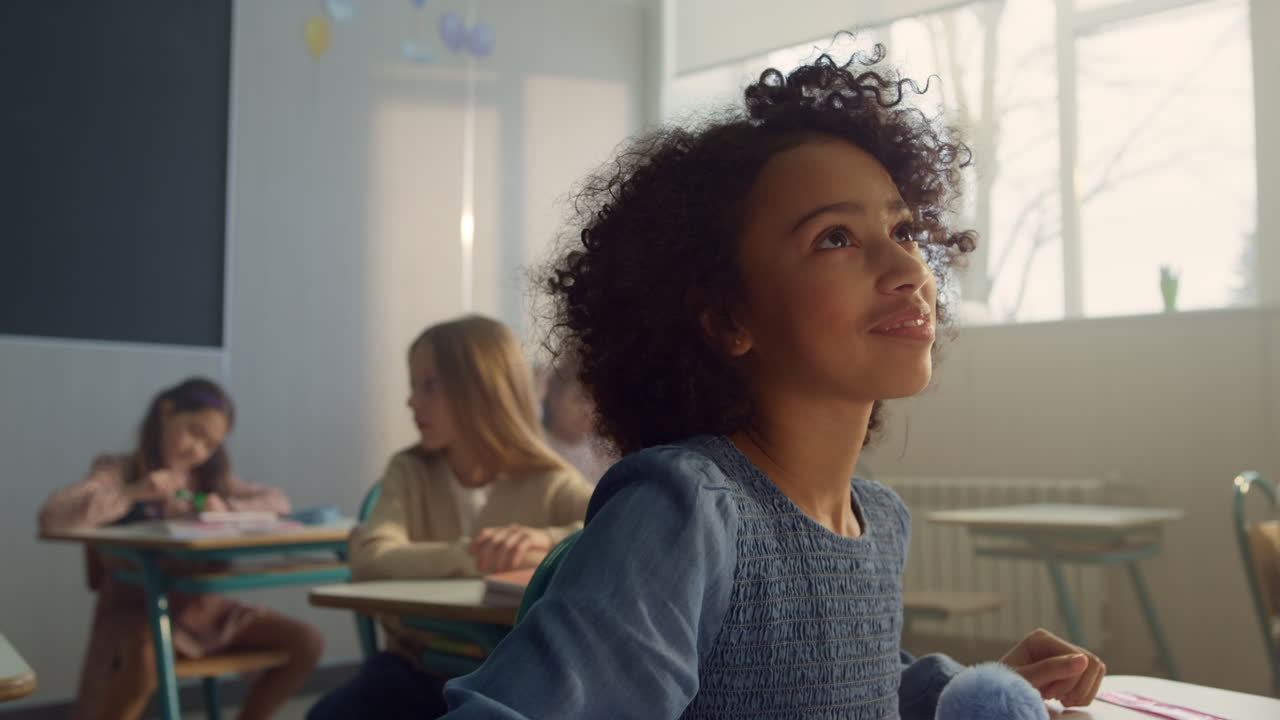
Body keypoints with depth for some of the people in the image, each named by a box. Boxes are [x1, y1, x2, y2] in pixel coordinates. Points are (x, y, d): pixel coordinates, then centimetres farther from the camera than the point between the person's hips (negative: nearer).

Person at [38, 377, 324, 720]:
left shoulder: (208, 477, 13)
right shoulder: (117, 471, -3)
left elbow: (278, 501, 7)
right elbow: (52, 517, -19)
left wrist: (228, 508, -10)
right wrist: (133, 494, -23)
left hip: (201, 604, 5)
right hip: (136, 609, -5)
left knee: (306, 643, -8)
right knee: (148, 660, -40)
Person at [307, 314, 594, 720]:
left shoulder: (546, 484, -9)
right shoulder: (410, 472, -2)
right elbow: (369, 560, -21)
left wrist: (547, 540, -40)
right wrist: (471, 558, -36)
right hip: (418, 665, 2)